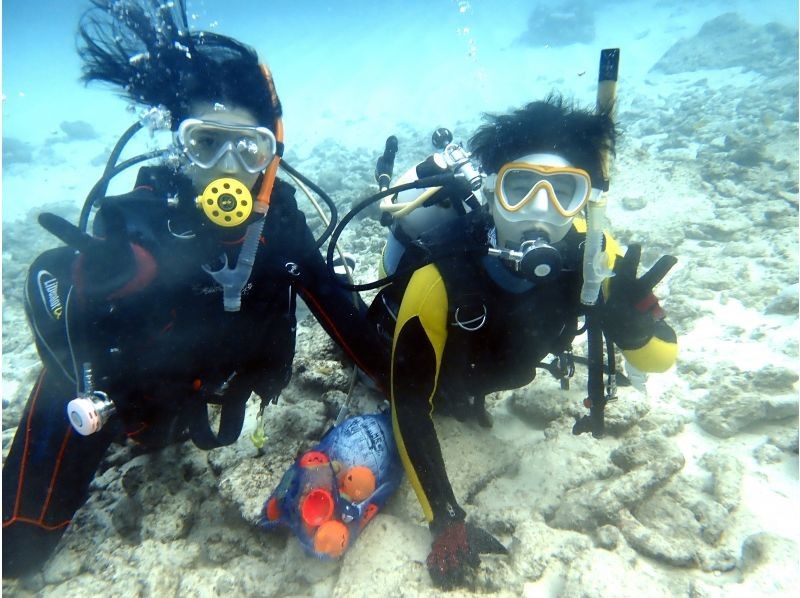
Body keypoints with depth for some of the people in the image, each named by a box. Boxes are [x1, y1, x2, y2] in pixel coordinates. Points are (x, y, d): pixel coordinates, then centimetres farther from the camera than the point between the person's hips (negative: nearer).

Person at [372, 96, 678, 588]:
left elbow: (662, 357, -25)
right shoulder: (438, 275, -44)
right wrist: (446, 521, -35)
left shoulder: (588, 253, -33)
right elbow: (409, 405, -36)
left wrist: (629, 322, -48)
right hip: (413, 367, -3)